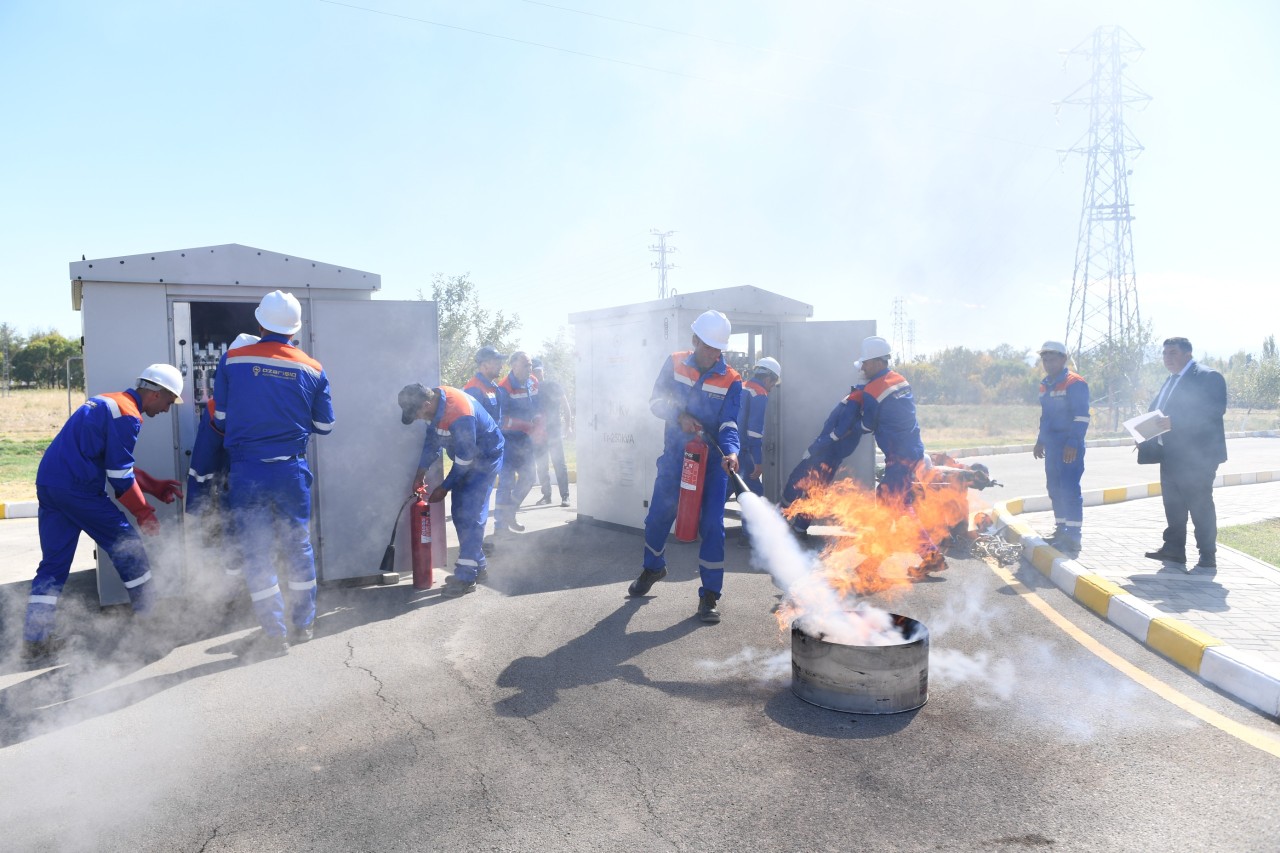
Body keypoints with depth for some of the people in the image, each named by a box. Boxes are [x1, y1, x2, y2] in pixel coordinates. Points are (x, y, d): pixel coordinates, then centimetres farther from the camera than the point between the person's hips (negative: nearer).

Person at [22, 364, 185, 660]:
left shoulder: (107, 402, 20)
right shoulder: (127, 415, -11)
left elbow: (117, 463, 24)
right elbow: (120, 475, -12)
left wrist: (157, 486, 23)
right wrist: (144, 513, -4)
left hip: (47, 482, 9)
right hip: (78, 488, -9)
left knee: (53, 562, 11)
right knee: (127, 545, 3)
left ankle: (34, 640, 13)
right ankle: (149, 618, 12)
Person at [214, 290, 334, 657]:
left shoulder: (232, 360, -5)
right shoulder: (312, 369, -2)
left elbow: (220, 418, 2)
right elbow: (324, 426, 5)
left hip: (246, 471, -1)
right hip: (292, 470, 2)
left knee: (256, 552, 6)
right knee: (298, 546, 14)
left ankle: (273, 634, 9)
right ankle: (303, 624, 24)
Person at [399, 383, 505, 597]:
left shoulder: (458, 413, -34)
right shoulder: (435, 400, -8)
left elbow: (465, 458, -26)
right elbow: (432, 439, 6)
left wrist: (444, 487, -15)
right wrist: (421, 472, -1)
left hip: (485, 458, -9)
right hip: (466, 457, 9)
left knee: (469, 513, -13)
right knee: (459, 511, 9)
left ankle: (466, 576, -9)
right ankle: (477, 565, 21)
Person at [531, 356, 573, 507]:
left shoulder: (553, 385, 2)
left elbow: (565, 406, 5)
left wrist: (569, 427, -2)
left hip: (554, 431, -3)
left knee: (559, 464, -4)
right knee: (542, 466, 7)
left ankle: (565, 496, -2)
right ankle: (546, 495, 16)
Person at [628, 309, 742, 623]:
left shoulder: (731, 381, -7)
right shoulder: (674, 364, -2)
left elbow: (729, 424, -13)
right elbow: (656, 400, 0)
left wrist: (731, 452, -33)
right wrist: (680, 416, -20)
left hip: (712, 461, -2)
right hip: (675, 457, 2)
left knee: (712, 524, -7)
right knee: (658, 516, 11)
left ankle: (710, 595, 4)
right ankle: (653, 568, 40)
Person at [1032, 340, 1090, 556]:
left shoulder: (1075, 383, -10)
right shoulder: (1045, 385, 16)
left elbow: (1081, 416, -15)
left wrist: (1073, 443, -22)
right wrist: (1040, 441, 22)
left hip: (1069, 447, -8)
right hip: (1051, 445, 9)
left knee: (1069, 489, -10)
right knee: (1055, 489, 13)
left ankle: (1073, 537, -7)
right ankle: (1061, 530, 23)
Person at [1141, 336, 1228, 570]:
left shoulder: (1208, 377, -10)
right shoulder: (1171, 380, 18)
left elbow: (1215, 410, -22)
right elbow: (1158, 411, 20)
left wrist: (1173, 422, -29)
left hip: (1196, 454, -9)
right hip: (1170, 454, 9)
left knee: (1200, 504, -2)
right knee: (1172, 504, 13)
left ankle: (1207, 555, 7)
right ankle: (1173, 548, 21)